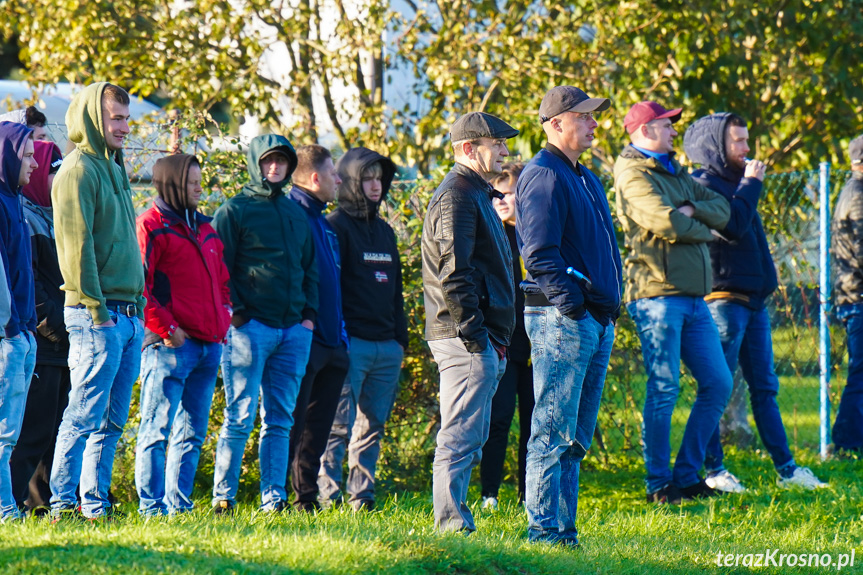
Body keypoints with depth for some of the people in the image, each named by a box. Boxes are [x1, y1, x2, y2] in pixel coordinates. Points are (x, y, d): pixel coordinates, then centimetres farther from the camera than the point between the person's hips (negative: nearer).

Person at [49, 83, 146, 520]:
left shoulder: (113, 169, 19)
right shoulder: (79, 170, -8)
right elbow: (76, 244, -15)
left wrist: (137, 306, 14)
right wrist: (96, 308, -18)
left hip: (127, 315, 9)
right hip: (98, 314, -9)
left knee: (112, 419, 9)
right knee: (85, 415, -9)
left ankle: (96, 504, 12)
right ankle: (63, 504, -8)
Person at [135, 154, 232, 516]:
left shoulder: (204, 229, 21)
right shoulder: (152, 225, -4)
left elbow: (221, 279, 30)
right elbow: (138, 285, -12)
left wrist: (224, 317, 13)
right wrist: (166, 328, -16)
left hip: (209, 346, 8)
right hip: (171, 346, -8)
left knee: (192, 432, 9)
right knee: (158, 428, -8)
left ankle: (179, 505, 14)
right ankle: (151, 507, -8)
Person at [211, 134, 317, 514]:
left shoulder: (296, 213, 19)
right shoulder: (235, 211, 0)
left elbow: (309, 268, 23)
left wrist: (309, 312, 10)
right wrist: (236, 314, -12)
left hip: (294, 329, 6)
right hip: (250, 326, -6)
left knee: (280, 419, 6)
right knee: (240, 417, -7)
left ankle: (273, 498, 8)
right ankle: (223, 497, -4)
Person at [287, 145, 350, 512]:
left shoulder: (322, 222, 20)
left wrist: (340, 334, 18)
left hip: (331, 344, 9)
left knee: (318, 427, 10)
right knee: (290, 426, -7)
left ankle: (307, 497, 14)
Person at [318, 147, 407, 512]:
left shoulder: (385, 232, 21)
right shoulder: (335, 227, -3)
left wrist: (401, 340, 18)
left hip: (386, 345, 7)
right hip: (350, 342, -7)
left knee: (373, 425, 7)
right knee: (339, 424, -9)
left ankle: (362, 496, 11)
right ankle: (327, 494, -7)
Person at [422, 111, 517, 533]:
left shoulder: (475, 194, 22)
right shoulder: (456, 197, -11)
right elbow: (454, 276, -19)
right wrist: (476, 338, -21)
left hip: (478, 342, 11)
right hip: (466, 340, -11)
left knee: (468, 435, 13)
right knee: (461, 435, -11)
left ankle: (454, 520, 16)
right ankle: (452, 522, -13)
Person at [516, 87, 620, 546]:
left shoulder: (586, 180, 21)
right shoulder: (543, 177, -9)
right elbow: (540, 253, -18)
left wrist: (608, 308, 17)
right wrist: (572, 303, -21)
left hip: (597, 322, 10)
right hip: (562, 319, -10)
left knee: (576, 439, 11)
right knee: (553, 433, -9)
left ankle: (563, 527, 15)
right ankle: (544, 529, -8)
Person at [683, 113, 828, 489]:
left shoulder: (734, 183, 20)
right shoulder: (704, 186, -9)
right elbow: (732, 227, -22)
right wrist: (750, 185, -13)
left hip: (753, 300, 9)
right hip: (724, 299, -9)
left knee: (765, 387, 10)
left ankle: (785, 468, 12)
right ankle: (713, 469, -1)